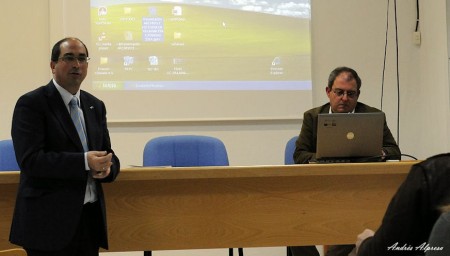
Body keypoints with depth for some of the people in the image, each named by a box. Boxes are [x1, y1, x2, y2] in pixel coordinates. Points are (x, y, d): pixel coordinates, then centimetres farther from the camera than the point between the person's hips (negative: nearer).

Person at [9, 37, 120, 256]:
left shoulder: (95, 106, 14)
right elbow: (30, 159, -17)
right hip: (49, 220, -6)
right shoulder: (31, 104, -6)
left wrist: (107, 167, -9)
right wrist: (84, 162, -23)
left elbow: (108, 154, 16)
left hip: (90, 216, 6)